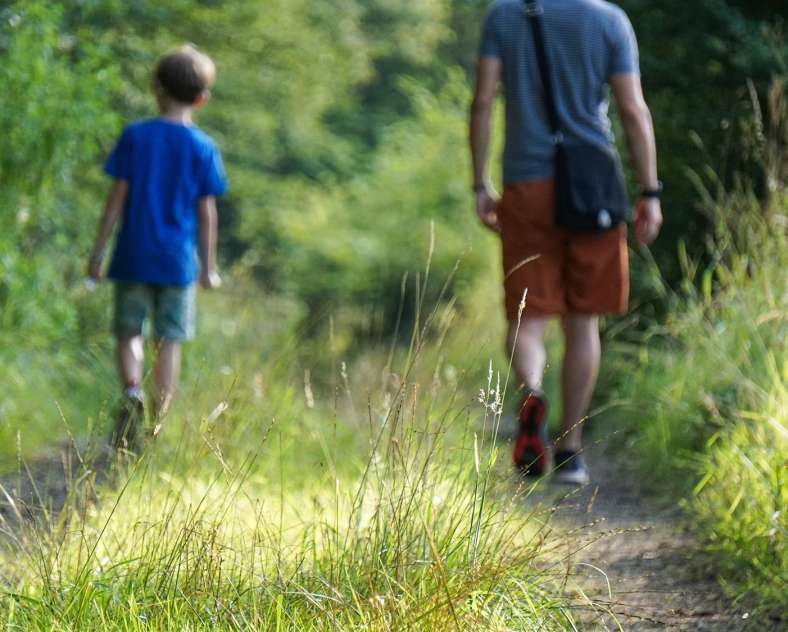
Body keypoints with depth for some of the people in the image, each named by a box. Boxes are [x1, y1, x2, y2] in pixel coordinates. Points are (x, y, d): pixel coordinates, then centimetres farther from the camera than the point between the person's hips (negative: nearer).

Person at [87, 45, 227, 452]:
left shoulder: (134, 136, -3)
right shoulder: (203, 148, -2)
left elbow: (117, 197, -4)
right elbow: (207, 211, -1)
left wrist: (98, 250, 2)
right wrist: (209, 266, 6)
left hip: (133, 257, 0)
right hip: (178, 260, 0)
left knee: (128, 333, 11)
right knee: (169, 341, 7)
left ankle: (132, 392, -16)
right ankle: (157, 426, 5)